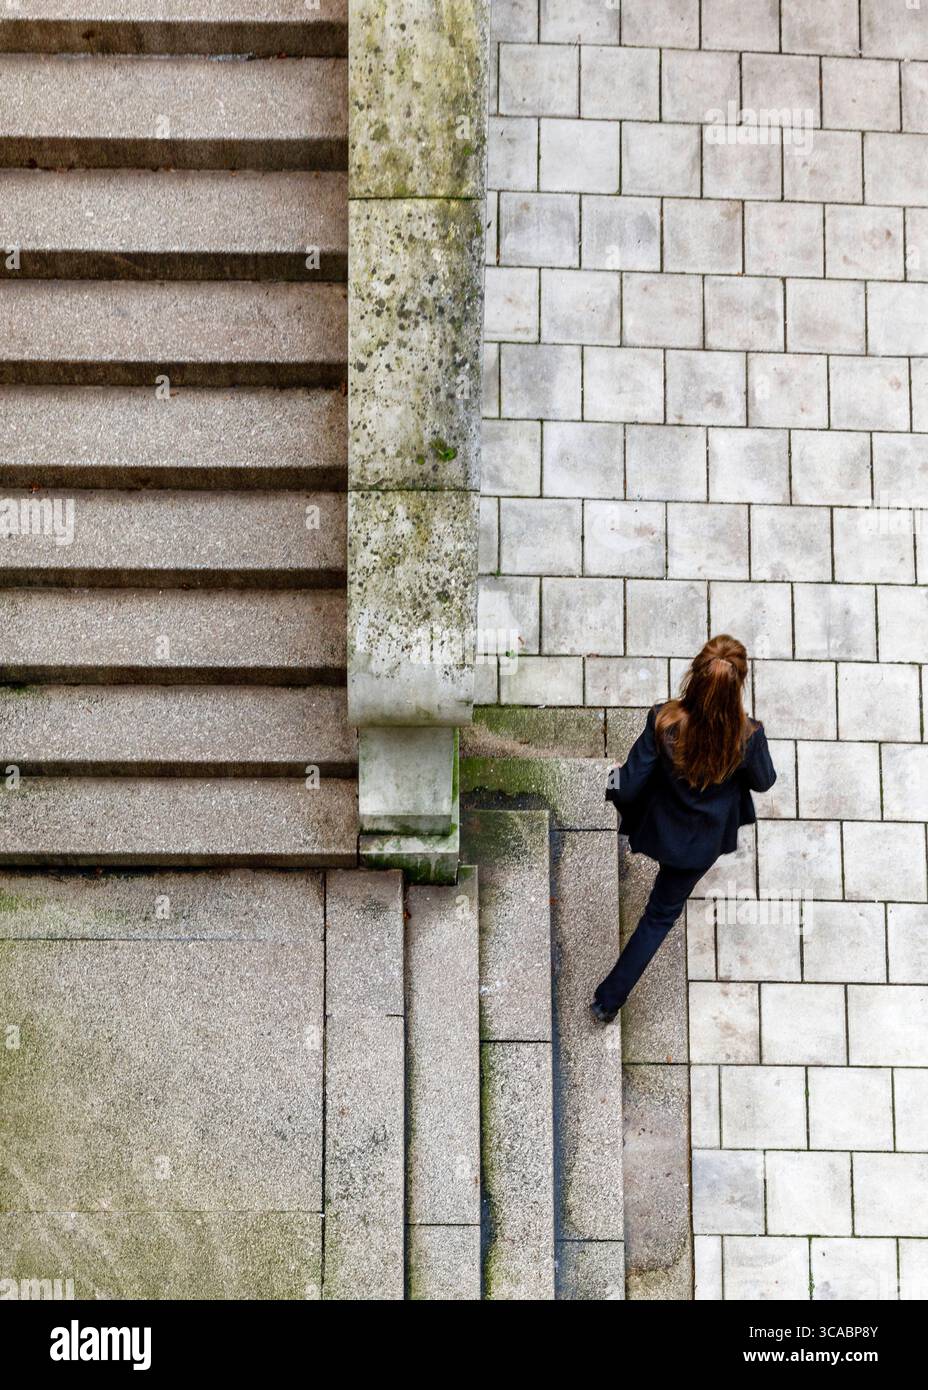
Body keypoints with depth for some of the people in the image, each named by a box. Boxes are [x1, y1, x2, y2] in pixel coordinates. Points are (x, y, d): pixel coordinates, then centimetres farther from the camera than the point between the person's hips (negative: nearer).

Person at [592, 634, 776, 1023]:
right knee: (662, 913, 19)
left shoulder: (664, 721, -32)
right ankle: (609, 998, 25)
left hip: (660, 828, 0)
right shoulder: (748, 736, -31)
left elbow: (629, 787, -22)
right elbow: (763, 782, -7)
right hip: (703, 842, 0)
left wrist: (610, 782, 1)